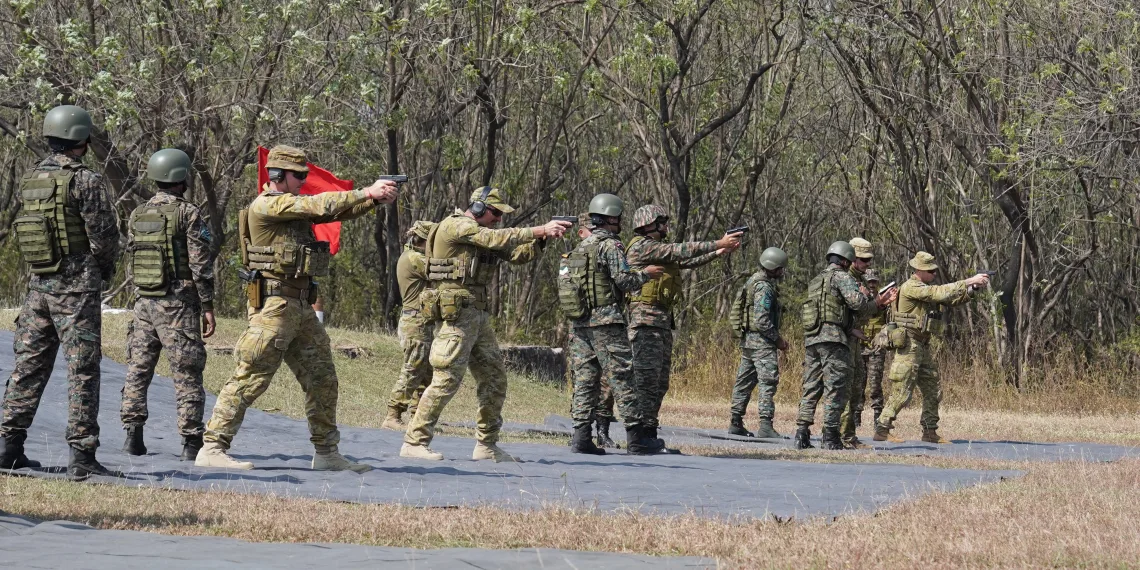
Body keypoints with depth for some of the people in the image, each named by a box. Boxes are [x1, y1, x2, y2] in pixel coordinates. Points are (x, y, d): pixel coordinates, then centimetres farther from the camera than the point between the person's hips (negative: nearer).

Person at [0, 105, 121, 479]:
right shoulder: (85, 181, -13)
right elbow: (105, 236, -13)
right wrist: (105, 269, 9)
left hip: (38, 281, 7)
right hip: (76, 286, -6)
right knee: (82, 370, -4)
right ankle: (82, 455, -6)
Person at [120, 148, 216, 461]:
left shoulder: (137, 216, 8)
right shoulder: (189, 214, -9)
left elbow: (131, 257, 12)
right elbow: (201, 265, -12)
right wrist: (208, 307, -8)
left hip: (143, 302, 5)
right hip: (178, 305, -5)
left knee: (138, 370, 10)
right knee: (187, 375, -1)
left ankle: (133, 435, 4)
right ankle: (192, 442, -2)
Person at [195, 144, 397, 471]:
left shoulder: (296, 207, 16)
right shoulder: (266, 206, -11)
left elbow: (338, 212, 12)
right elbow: (321, 205, -18)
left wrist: (374, 199, -5)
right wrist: (367, 193, -14)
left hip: (301, 307, 9)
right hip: (273, 305, -9)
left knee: (322, 380, 11)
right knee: (250, 379, -10)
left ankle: (327, 454, 18)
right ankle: (212, 449, -8)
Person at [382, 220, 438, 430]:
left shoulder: (411, 256, 17)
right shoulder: (414, 259, -14)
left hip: (422, 324, 11)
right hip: (417, 324, -11)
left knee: (426, 373, 14)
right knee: (412, 372, -10)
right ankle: (393, 417, -9)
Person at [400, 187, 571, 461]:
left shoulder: (483, 236, 18)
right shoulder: (456, 226, -10)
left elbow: (519, 254, 14)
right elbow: (498, 239, -20)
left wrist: (542, 238, -4)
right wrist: (540, 229, -20)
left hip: (479, 316, 9)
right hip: (456, 314, -9)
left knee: (494, 379, 9)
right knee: (446, 379, -11)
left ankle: (487, 445, 16)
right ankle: (414, 442, -7)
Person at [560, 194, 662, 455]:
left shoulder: (582, 246, 16)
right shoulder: (610, 245, -9)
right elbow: (624, 281, -15)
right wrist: (646, 274, 1)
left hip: (579, 323, 8)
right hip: (605, 321, -8)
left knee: (585, 379, 6)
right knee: (621, 378, -4)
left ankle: (581, 437, 0)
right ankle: (635, 438, -4)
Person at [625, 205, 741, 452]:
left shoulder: (657, 249, 21)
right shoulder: (641, 246, -10)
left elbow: (686, 261, 21)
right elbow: (680, 251, -14)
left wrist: (718, 253, 14)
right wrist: (718, 244, -9)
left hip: (662, 321, 10)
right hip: (645, 321, -10)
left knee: (660, 382, 9)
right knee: (647, 379, -12)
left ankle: (650, 434, 12)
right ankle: (644, 435, -13)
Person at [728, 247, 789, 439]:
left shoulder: (753, 281, 16)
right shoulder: (764, 287, -15)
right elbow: (761, 320, -22)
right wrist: (778, 340, -13)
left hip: (747, 340, 10)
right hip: (761, 341, -10)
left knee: (744, 381, 13)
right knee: (768, 382, -12)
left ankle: (736, 423, 17)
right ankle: (765, 426, -19)